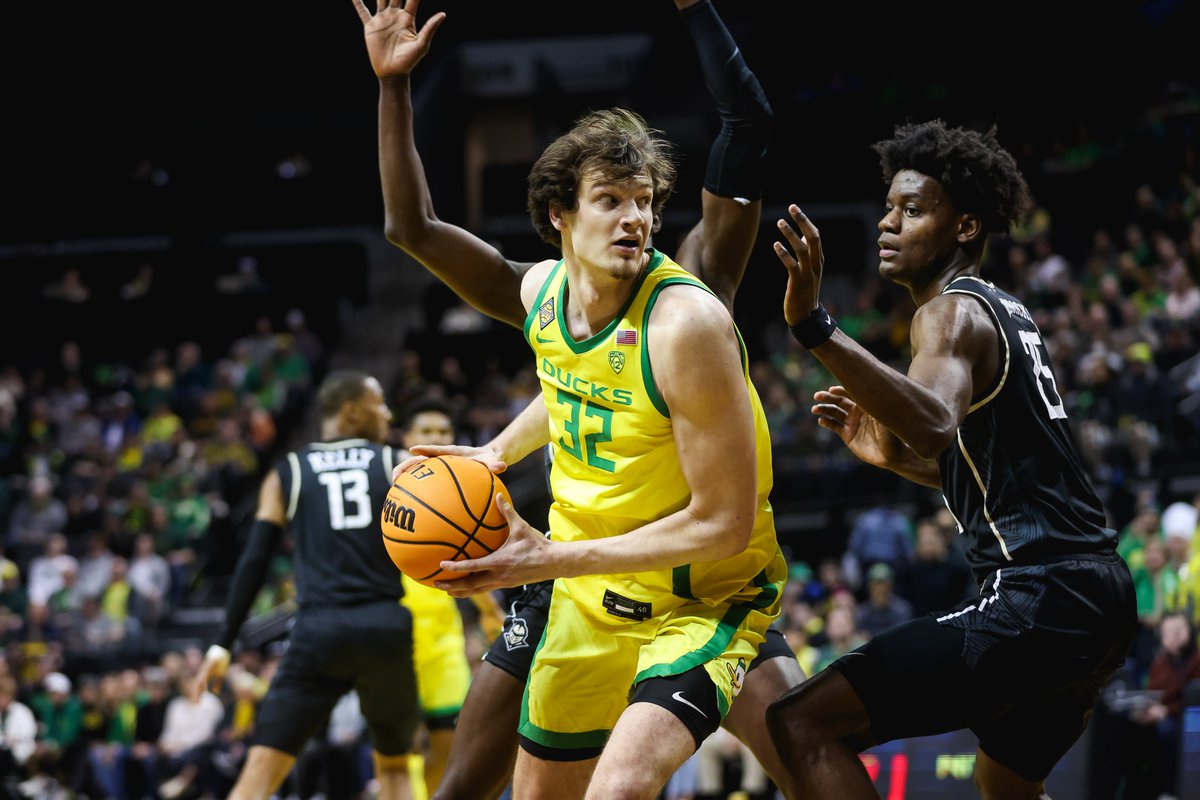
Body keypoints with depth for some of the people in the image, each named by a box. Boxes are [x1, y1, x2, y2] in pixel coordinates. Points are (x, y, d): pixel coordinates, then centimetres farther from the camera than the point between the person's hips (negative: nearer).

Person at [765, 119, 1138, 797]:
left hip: (1039, 600, -10)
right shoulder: (1007, 313, 21)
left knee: (803, 723, -15)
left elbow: (935, 424, -32)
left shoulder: (954, 311, -9)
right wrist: (892, 457, 22)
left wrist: (814, 327, -39)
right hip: (1099, 590, 10)